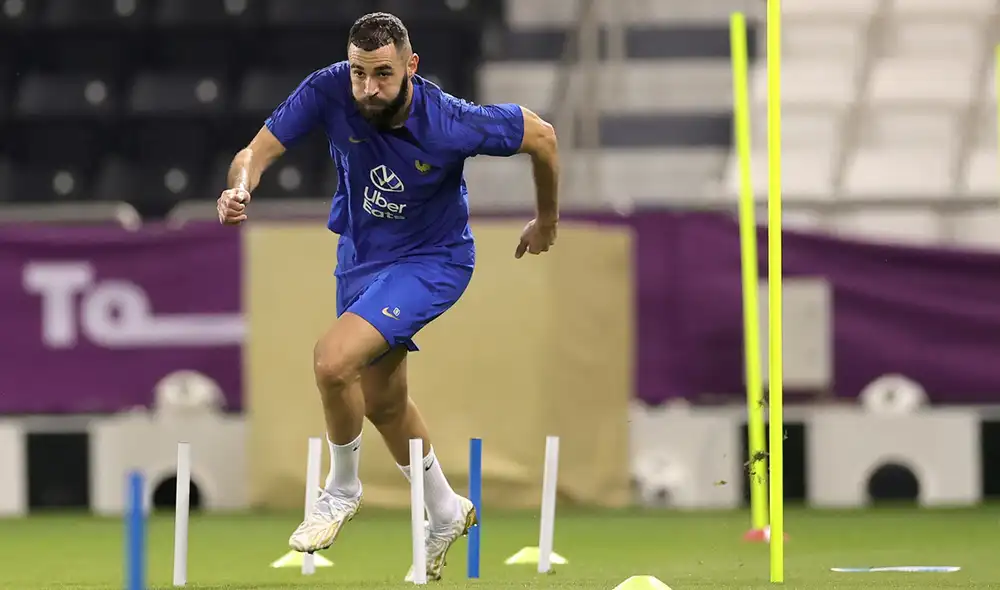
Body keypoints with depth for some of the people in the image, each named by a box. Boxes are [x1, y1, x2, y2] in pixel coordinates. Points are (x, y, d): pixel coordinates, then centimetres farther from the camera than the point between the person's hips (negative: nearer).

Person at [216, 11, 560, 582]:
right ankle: (446, 514, 45)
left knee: (333, 361, -25)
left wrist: (547, 221, 1)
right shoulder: (328, 91, -23)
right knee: (382, 401, 21)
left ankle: (342, 490, 3)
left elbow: (541, 137, -15)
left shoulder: (450, 123, -31)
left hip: (432, 260, -6)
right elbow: (259, 150, -23)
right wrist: (241, 189, -48)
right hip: (361, 252, 6)